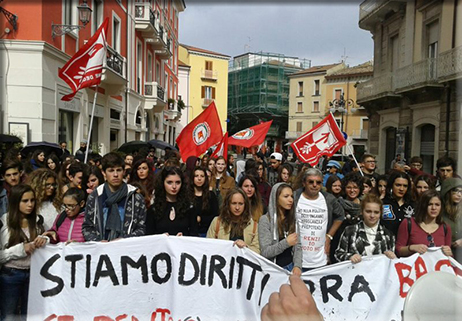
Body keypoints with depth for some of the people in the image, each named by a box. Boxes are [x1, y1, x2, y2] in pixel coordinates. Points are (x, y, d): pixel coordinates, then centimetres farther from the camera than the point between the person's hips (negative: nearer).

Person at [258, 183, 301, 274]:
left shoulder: (293, 219, 4)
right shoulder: (265, 220, -12)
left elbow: (297, 247, 2)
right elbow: (265, 252, -16)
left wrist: (297, 266, -12)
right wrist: (286, 243, -24)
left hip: (290, 267, 4)